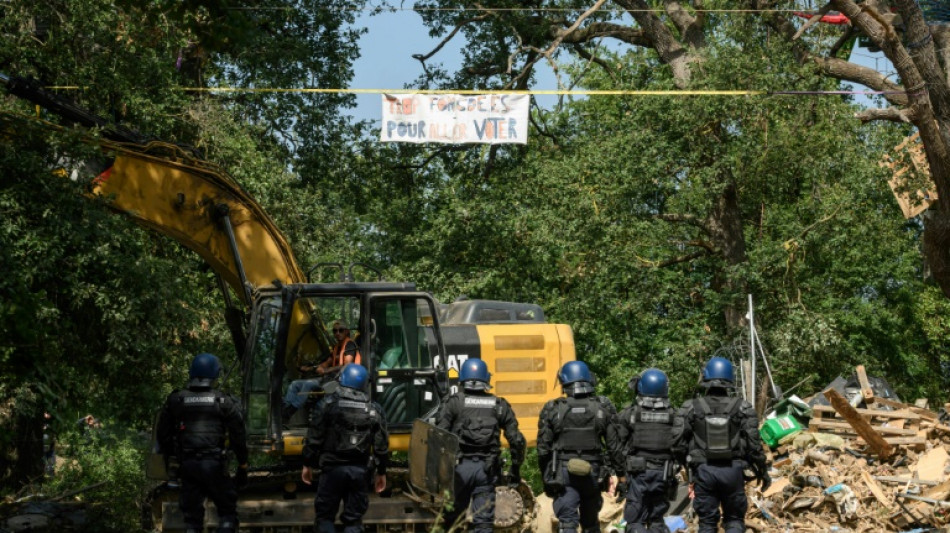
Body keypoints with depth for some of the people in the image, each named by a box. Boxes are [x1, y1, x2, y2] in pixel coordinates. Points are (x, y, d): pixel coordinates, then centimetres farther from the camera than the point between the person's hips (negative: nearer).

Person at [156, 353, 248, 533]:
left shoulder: (175, 400, 5)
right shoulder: (224, 402, -1)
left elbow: (163, 436, 10)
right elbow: (238, 437, 1)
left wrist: (172, 455, 24)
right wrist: (243, 466, 10)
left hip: (187, 464, 2)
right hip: (214, 464, -2)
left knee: (192, 517, 9)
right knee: (227, 511, 8)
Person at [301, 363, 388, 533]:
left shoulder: (327, 404, -4)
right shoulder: (374, 410, 4)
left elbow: (314, 439, -4)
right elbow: (381, 446, 4)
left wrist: (308, 464, 6)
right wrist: (381, 472, 14)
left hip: (333, 468, -2)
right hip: (360, 470, 2)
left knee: (325, 516, 6)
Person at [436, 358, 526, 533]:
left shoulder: (453, 402, 2)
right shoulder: (499, 405, 9)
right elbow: (516, 440, 7)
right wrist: (515, 469, 16)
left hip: (460, 466, -1)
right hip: (487, 469, 1)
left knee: (449, 518, 10)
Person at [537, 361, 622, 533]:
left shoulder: (553, 410, -4)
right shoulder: (603, 408, 0)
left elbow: (543, 447, 0)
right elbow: (614, 445, 1)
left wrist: (545, 476, 11)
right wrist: (614, 471, 10)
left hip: (564, 473, -2)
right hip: (592, 473, 2)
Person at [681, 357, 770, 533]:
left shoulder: (691, 408, -3)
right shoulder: (742, 408, -3)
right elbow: (754, 442, -3)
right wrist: (762, 470, 9)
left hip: (704, 470, 0)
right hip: (732, 471, 0)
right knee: (734, 518, 12)